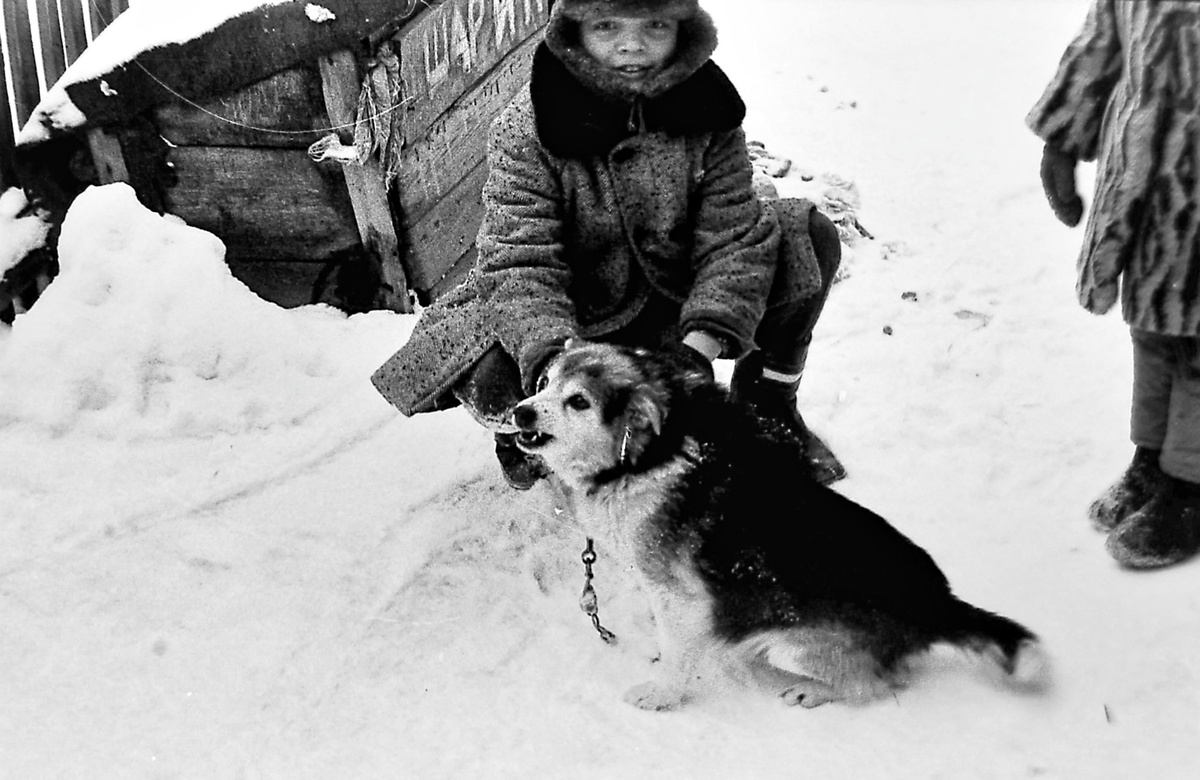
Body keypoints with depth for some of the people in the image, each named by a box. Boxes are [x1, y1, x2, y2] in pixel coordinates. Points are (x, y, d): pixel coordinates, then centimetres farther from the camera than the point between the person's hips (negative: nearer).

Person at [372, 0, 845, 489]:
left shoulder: (705, 109, -12)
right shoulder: (525, 129, -21)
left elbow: (734, 233, -17)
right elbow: (520, 260, -28)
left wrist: (703, 343, -35)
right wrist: (552, 357, -48)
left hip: (675, 299, 3)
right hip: (577, 316, -3)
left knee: (810, 237, -15)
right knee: (491, 382, -34)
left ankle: (769, 401, 9)